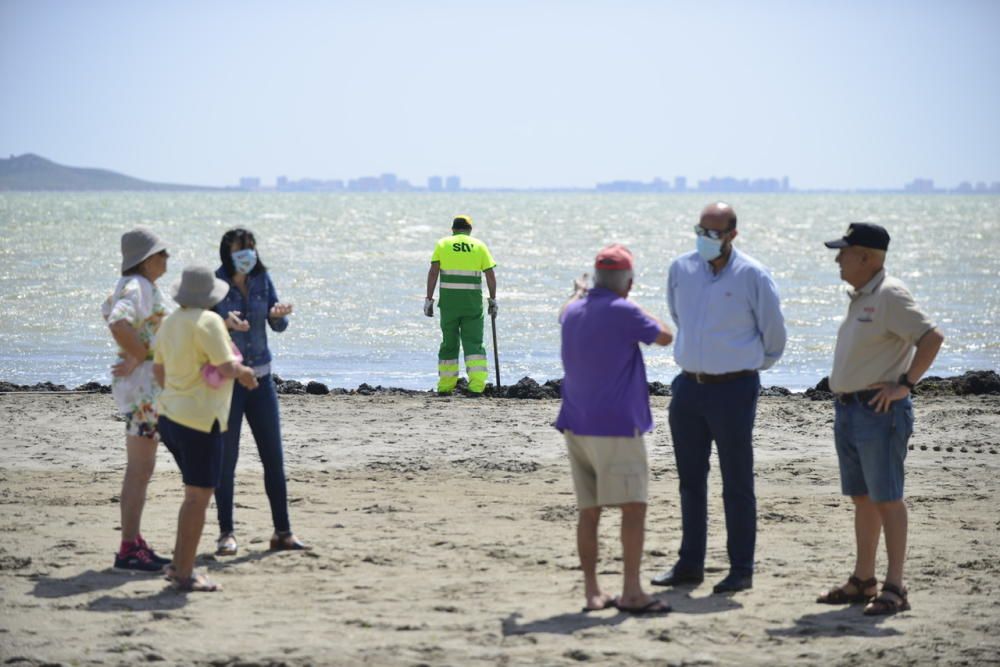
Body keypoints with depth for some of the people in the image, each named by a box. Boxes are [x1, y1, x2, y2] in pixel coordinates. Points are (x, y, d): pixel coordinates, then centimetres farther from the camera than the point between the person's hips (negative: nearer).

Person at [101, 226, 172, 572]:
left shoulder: (136, 285, 13)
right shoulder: (137, 287, -17)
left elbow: (108, 310, 30)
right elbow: (117, 323, -35)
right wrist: (139, 356, -21)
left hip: (146, 385, 11)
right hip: (142, 385, -11)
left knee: (139, 469, 14)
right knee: (140, 470, -8)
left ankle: (134, 543, 20)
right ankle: (129, 549, -7)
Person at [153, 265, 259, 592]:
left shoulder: (171, 322, 11)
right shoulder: (207, 321, -15)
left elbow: (159, 371, 18)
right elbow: (225, 368, -20)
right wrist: (241, 369, 2)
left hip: (170, 415, 9)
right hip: (199, 419, -9)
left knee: (197, 492, 19)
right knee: (198, 496, -3)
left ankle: (179, 565, 20)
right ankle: (185, 575, -2)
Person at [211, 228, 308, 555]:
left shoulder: (262, 279, 5)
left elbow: (278, 326, 4)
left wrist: (279, 313, -18)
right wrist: (226, 323, -32)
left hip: (260, 377, 4)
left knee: (274, 457, 5)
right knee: (225, 458, -2)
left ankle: (282, 531, 11)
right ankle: (226, 533, 5)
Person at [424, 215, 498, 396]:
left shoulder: (443, 244, 5)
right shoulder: (479, 246, 7)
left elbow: (433, 272, -3)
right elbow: (490, 275, 2)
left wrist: (429, 299, -2)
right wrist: (493, 300, 10)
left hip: (449, 300, 0)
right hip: (473, 301, 0)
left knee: (449, 342, 12)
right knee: (473, 343, 1)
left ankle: (445, 387, 14)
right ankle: (476, 386, -12)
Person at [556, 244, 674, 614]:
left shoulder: (574, 312, 9)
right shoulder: (623, 312, -13)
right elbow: (665, 337, 2)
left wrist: (579, 293, 56)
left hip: (576, 426, 7)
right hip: (616, 427, -7)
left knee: (589, 510, 9)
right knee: (633, 507, -6)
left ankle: (592, 591, 9)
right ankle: (631, 591, -12)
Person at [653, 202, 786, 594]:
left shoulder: (752, 276, -9)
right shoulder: (681, 269, 5)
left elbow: (774, 334, 2)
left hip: (733, 388, -5)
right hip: (688, 385, 5)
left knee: (737, 484, -1)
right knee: (690, 480, 11)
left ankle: (741, 569, 4)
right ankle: (690, 564, 20)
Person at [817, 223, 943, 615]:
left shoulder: (889, 296, -14)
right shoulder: (860, 297, 15)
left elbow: (931, 338, -22)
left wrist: (904, 384, -19)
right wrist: (843, 399, 16)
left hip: (879, 411, -9)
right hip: (848, 409, 10)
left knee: (886, 498, -7)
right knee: (862, 498, 14)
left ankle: (895, 588, -5)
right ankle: (862, 580, 21)